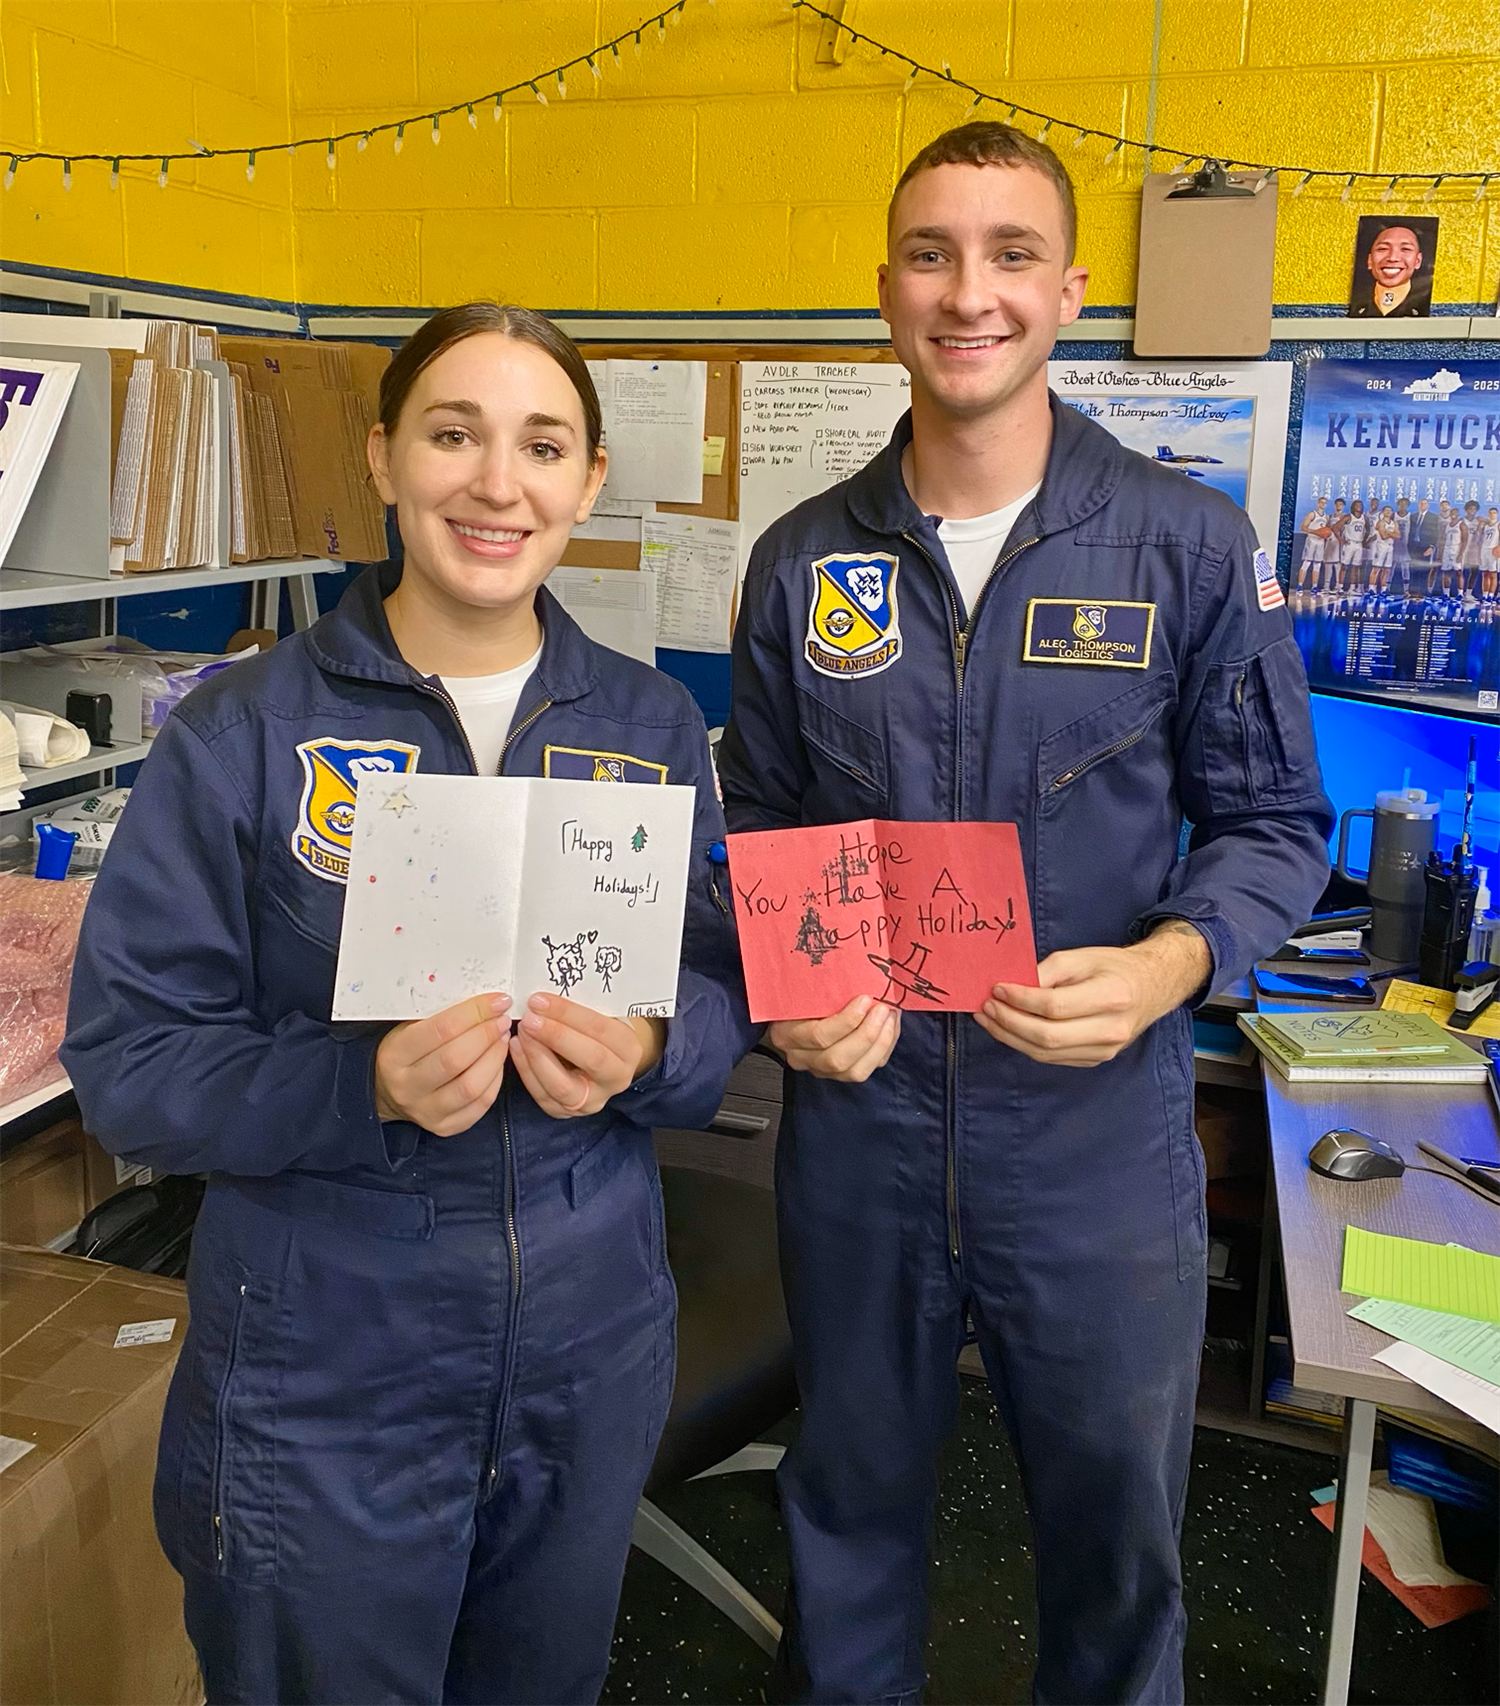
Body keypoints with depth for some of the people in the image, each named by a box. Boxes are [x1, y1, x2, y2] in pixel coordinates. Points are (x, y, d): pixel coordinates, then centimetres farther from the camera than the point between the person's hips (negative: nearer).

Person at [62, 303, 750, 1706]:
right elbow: (127, 1061, -10)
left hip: (591, 1348, 4)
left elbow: (725, 997, 4)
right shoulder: (244, 731, -10)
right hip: (321, 1372, -3)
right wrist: (366, 1083, -27)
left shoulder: (650, 726, 1)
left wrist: (644, 1054, -18)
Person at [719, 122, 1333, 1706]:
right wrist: (779, 994, -11)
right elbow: (758, 830, 8)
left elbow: (1273, 821, -1)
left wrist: (1166, 967, -19)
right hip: (856, 1122, 2)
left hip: (1099, 1140, -1)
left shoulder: (1190, 547, -6)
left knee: (1116, 1537, 20)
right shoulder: (800, 561, 1)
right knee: (849, 1514, 23)